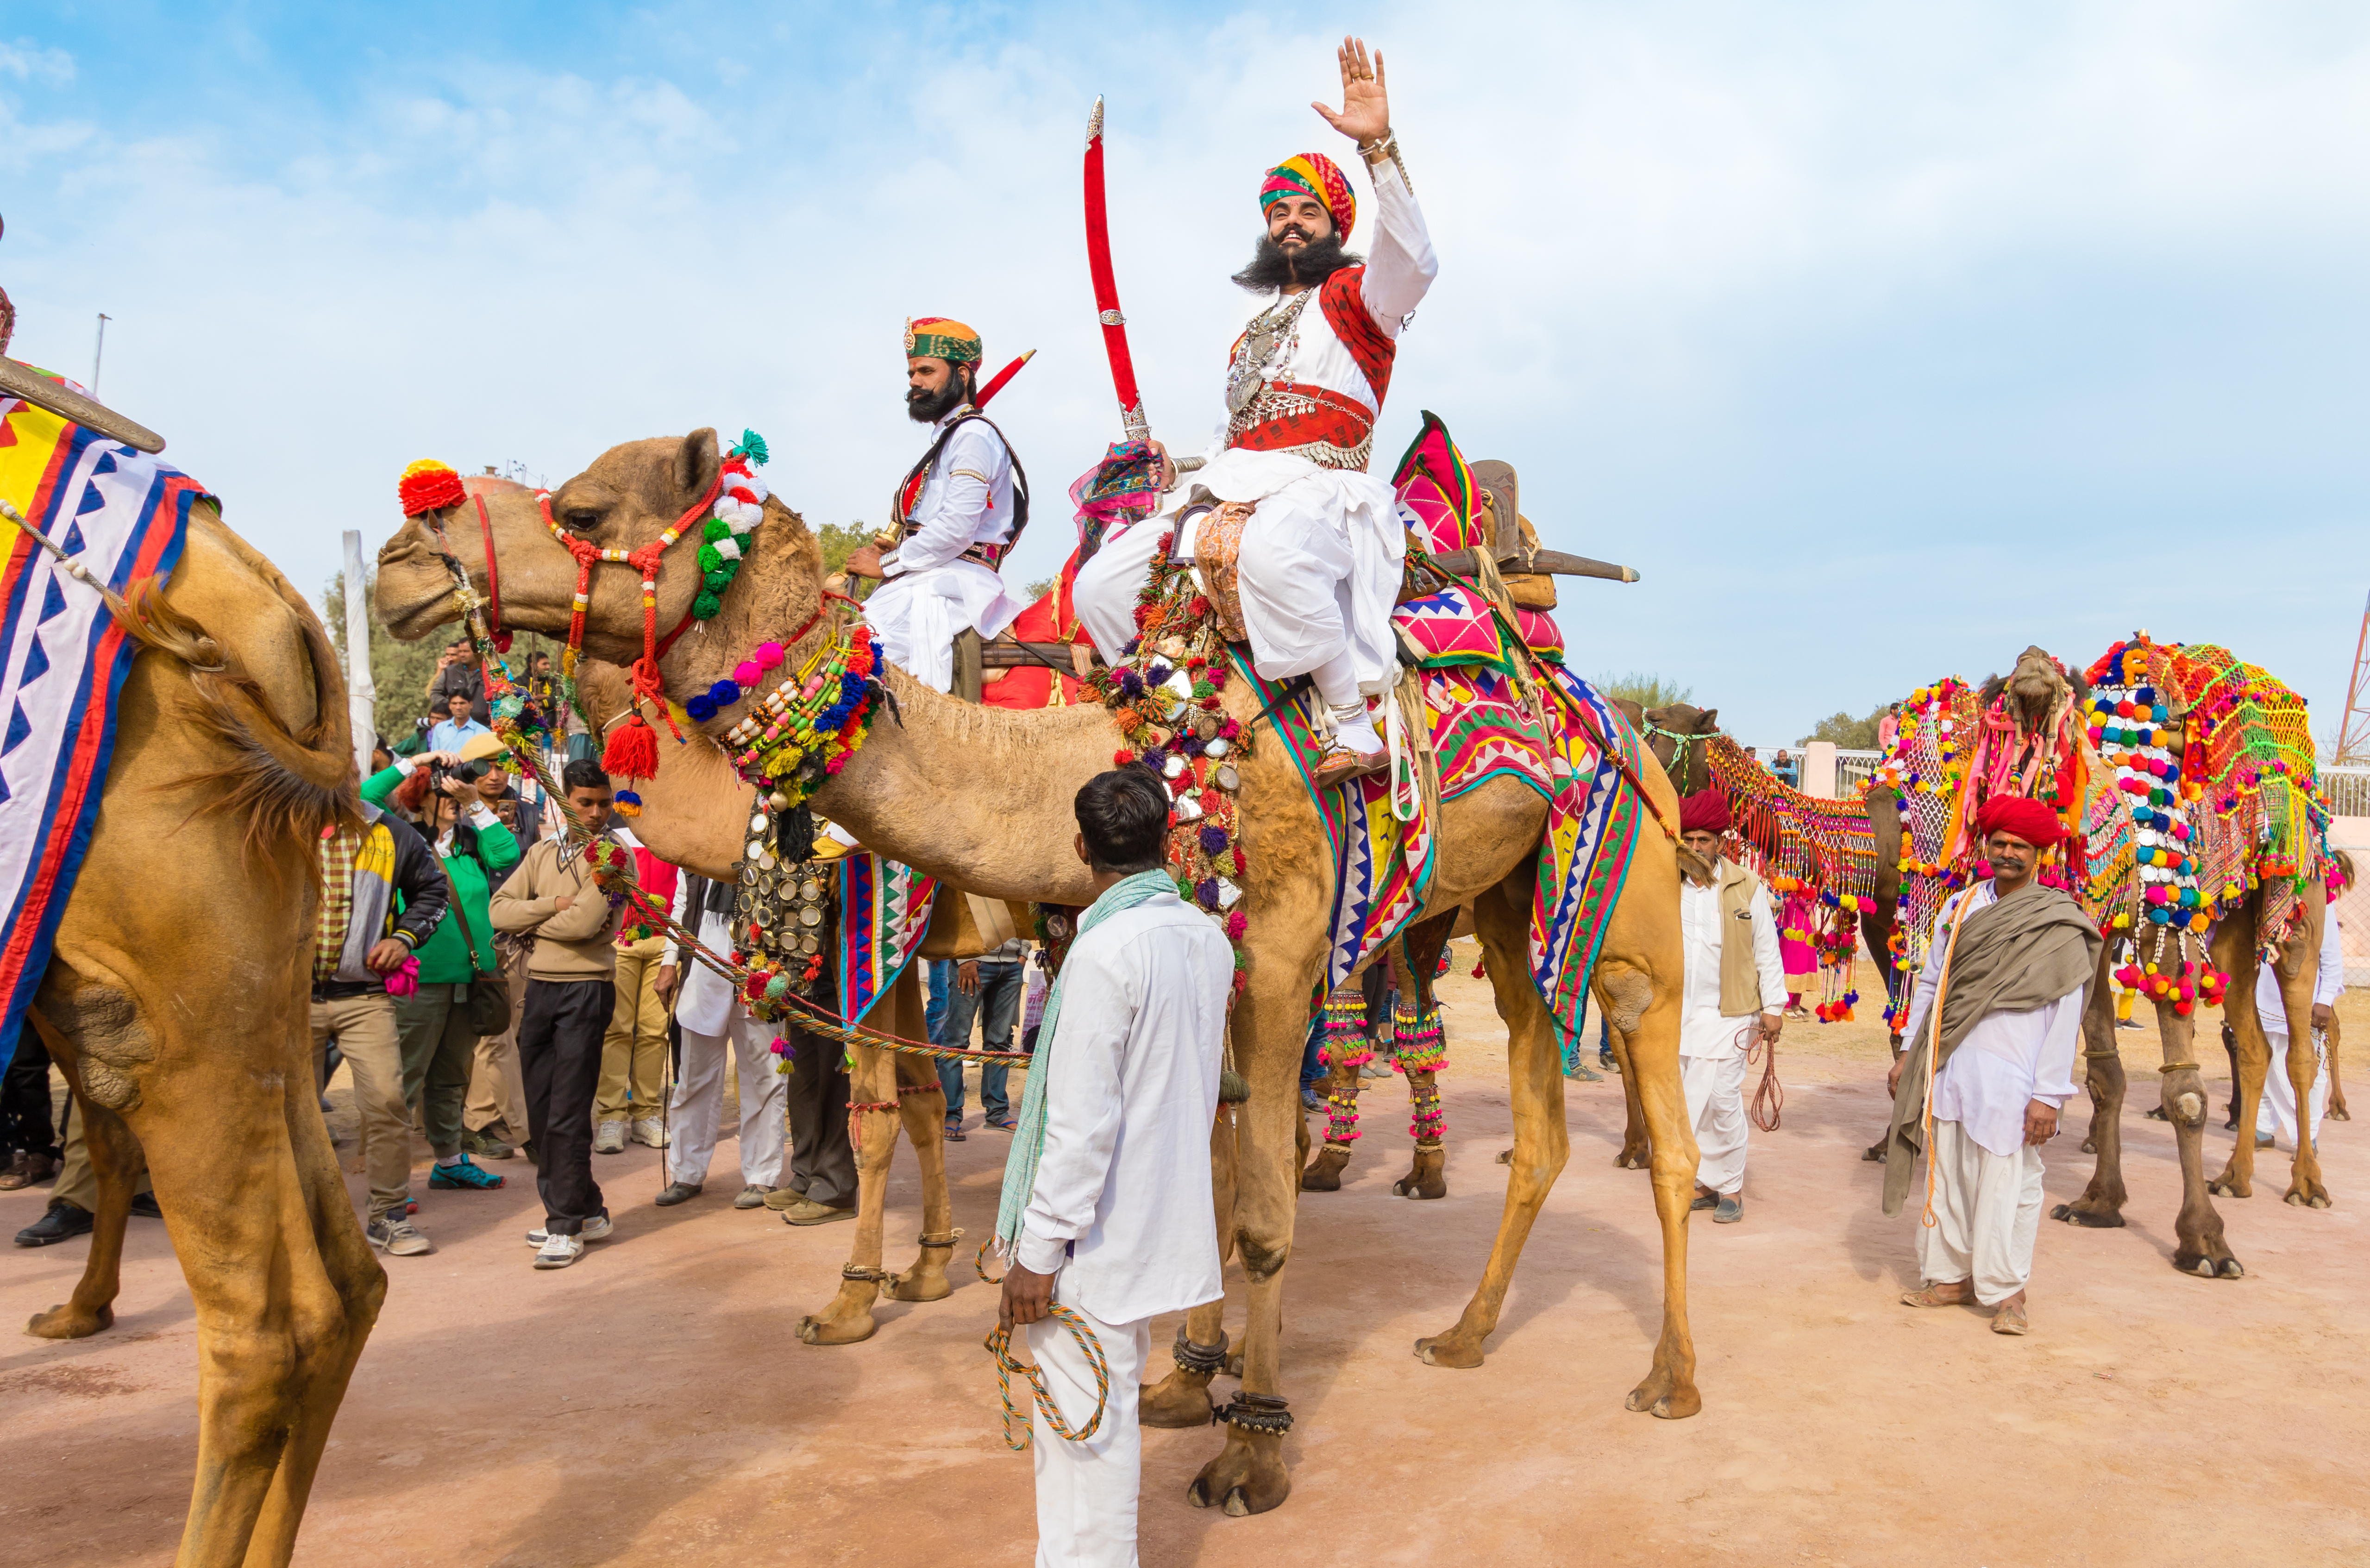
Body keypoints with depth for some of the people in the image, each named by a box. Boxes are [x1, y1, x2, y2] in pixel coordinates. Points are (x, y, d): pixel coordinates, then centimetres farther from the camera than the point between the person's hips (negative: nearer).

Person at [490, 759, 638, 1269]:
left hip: (586, 988, -6)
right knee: (540, 1112, 10)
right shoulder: (542, 853, 13)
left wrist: (531, 920, -2)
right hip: (539, 987, 6)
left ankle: (567, 1226, 3)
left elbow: (584, 924, -17)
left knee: (567, 1115, -6)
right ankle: (586, 1209, 22)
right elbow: (500, 910, 3)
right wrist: (554, 905, -9)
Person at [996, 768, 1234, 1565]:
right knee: (1115, 1405, 23)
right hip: (1161, 1221, 9)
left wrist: (1038, 1250, -17)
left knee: (1083, 1423, 3)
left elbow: (1081, 1120, -22)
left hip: (1095, 1239, -9)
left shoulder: (1106, 949, -21)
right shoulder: (1208, 939, 2)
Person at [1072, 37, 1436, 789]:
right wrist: (1181, 475, 12)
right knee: (1099, 586, -8)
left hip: (1320, 492, -8)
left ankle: (1357, 723, -34)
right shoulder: (1254, 334, 32)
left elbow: (1413, 262, -14)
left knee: (1270, 550, -45)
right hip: (1230, 490, 8)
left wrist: (1379, 146, -24)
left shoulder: (1353, 297, 9)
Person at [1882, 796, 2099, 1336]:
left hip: (2010, 1077, -4)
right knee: (1946, 1177, 9)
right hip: (1947, 1068, 5)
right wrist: (1909, 1053, 14)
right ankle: (1951, 1276, 21)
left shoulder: (2059, 926, -3)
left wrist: (2048, 1094, -11)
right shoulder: (1960, 906, 11)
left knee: (2007, 1184, -1)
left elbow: (2065, 1015, -6)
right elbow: (1931, 983, 17)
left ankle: (2007, 1290, 13)